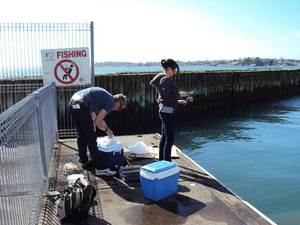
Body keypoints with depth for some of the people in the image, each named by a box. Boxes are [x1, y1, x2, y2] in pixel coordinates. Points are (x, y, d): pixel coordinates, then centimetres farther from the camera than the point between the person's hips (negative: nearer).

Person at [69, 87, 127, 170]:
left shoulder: (105, 97, 23)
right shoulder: (111, 102, -3)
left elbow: (92, 115, 28)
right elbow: (97, 121, -8)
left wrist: (106, 128, 28)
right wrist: (107, 129, 10)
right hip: (81, 106, -10)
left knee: (81, 135, 20)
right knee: (91, 137, 1)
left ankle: (83, 161, 32)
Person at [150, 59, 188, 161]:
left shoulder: (162, 78, 14)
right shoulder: (167, 80, -16)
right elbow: (167, 97, -23)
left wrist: (178, 101, 16)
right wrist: (179, 94, -11)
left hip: (163, 111, 11)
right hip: (168, 111, -11)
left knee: (164, 137, 16)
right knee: (169, 139, -5)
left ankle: (161, 161, 26)